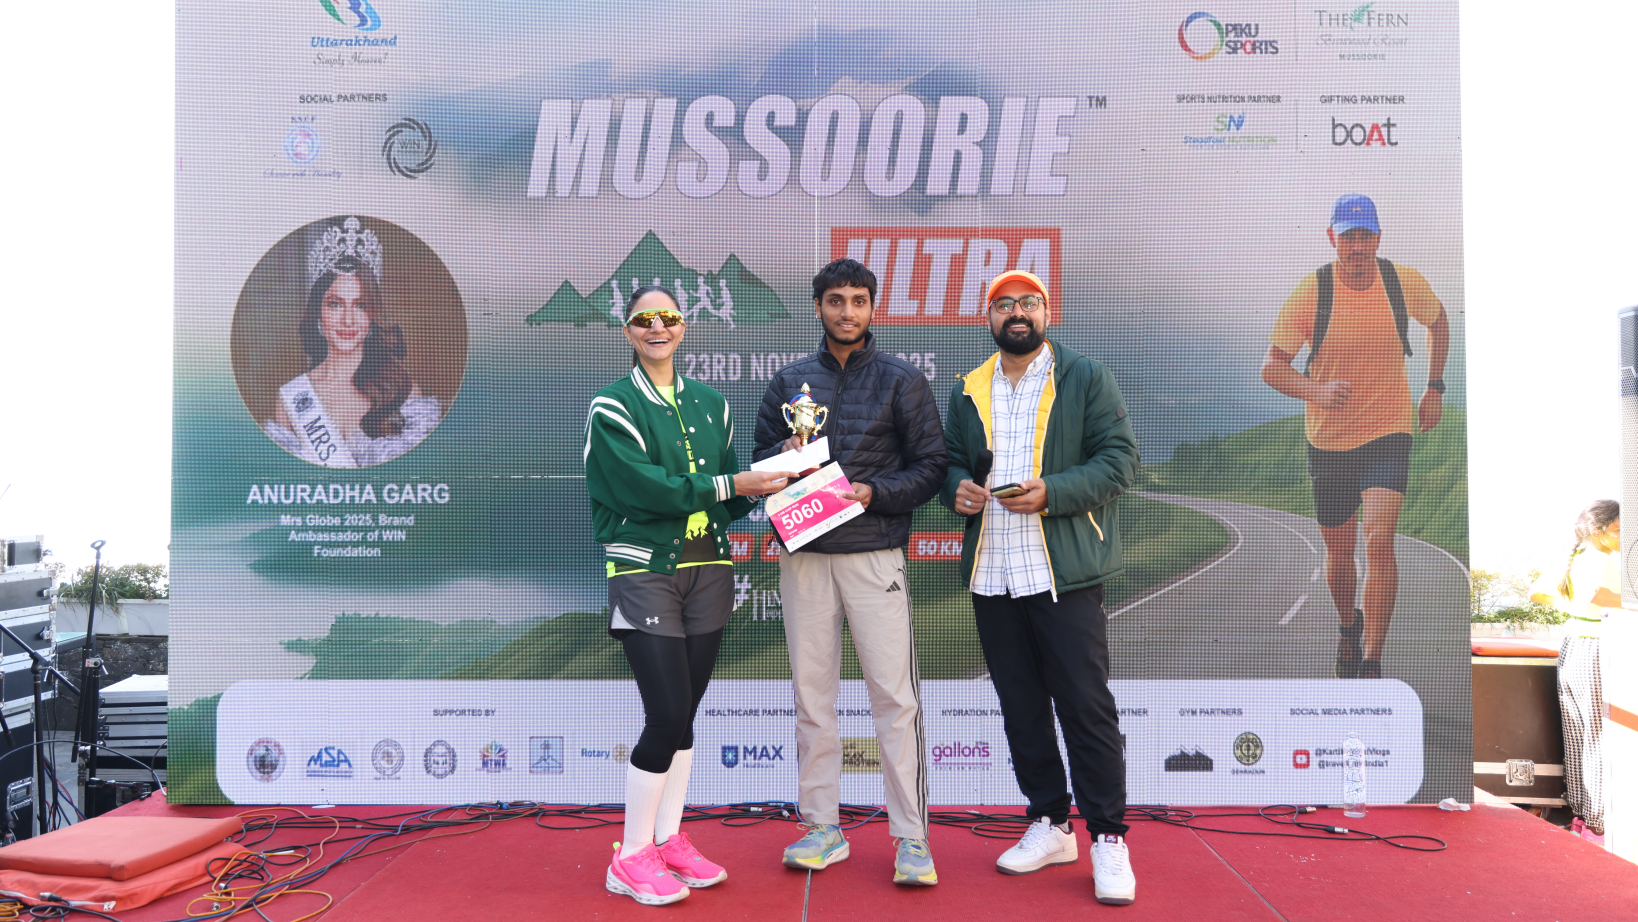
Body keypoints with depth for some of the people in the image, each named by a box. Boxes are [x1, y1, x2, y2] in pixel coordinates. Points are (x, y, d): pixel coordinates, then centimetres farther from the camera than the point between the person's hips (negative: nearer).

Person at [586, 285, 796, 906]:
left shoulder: (710, 404, 13)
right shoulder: (612, 407, -3)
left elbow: (729, 491, 12)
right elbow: (641, 485, -16)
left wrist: (766, 480, -8)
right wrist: (731, 484, -17)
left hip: (708, 569, 5)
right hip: (644, 571, -5)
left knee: (683, 714, 10)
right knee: (667, 715, -8)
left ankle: (667, 839, 24)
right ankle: (631, 858, 8)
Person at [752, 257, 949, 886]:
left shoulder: (902, 381, 4)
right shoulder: (789, 381, 14)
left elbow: (932, 466, 1)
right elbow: (760, 462, 16)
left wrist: (875, 492, -14)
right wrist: (785, 453, -6)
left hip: (874, 555, -3)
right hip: (804, 556, 3)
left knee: (895, 697, -5)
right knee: (812, 694, 8)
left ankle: (911, 838, 4)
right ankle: (822, 828, 20)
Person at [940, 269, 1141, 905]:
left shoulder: (1086, 379, 2)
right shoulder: (968, 390, 15)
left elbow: (1120, 458, -5)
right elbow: (950, 460, 21)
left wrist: (1052, 492, -18)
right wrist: (956, 488, -2)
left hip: (1065, 573, -5)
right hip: (992, 575, 5)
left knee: (1086, 705, -3)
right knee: (1020, 707, 11)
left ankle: (1108, 838, 9)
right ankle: (1049, 826, 25)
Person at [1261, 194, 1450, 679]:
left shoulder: (1406, 283, -5)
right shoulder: (1309, 292, -11)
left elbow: (1439, 323, 17)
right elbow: (1271, 367, -13)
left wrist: (1435, 388, 12)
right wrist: (1318, 391, -31)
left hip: (1389, 433, 0)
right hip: (1328, 439, 1)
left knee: (1379, 541, -18)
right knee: (1339, 552, 13)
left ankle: (1372, 663, -9)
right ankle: (1348, 624, 44)